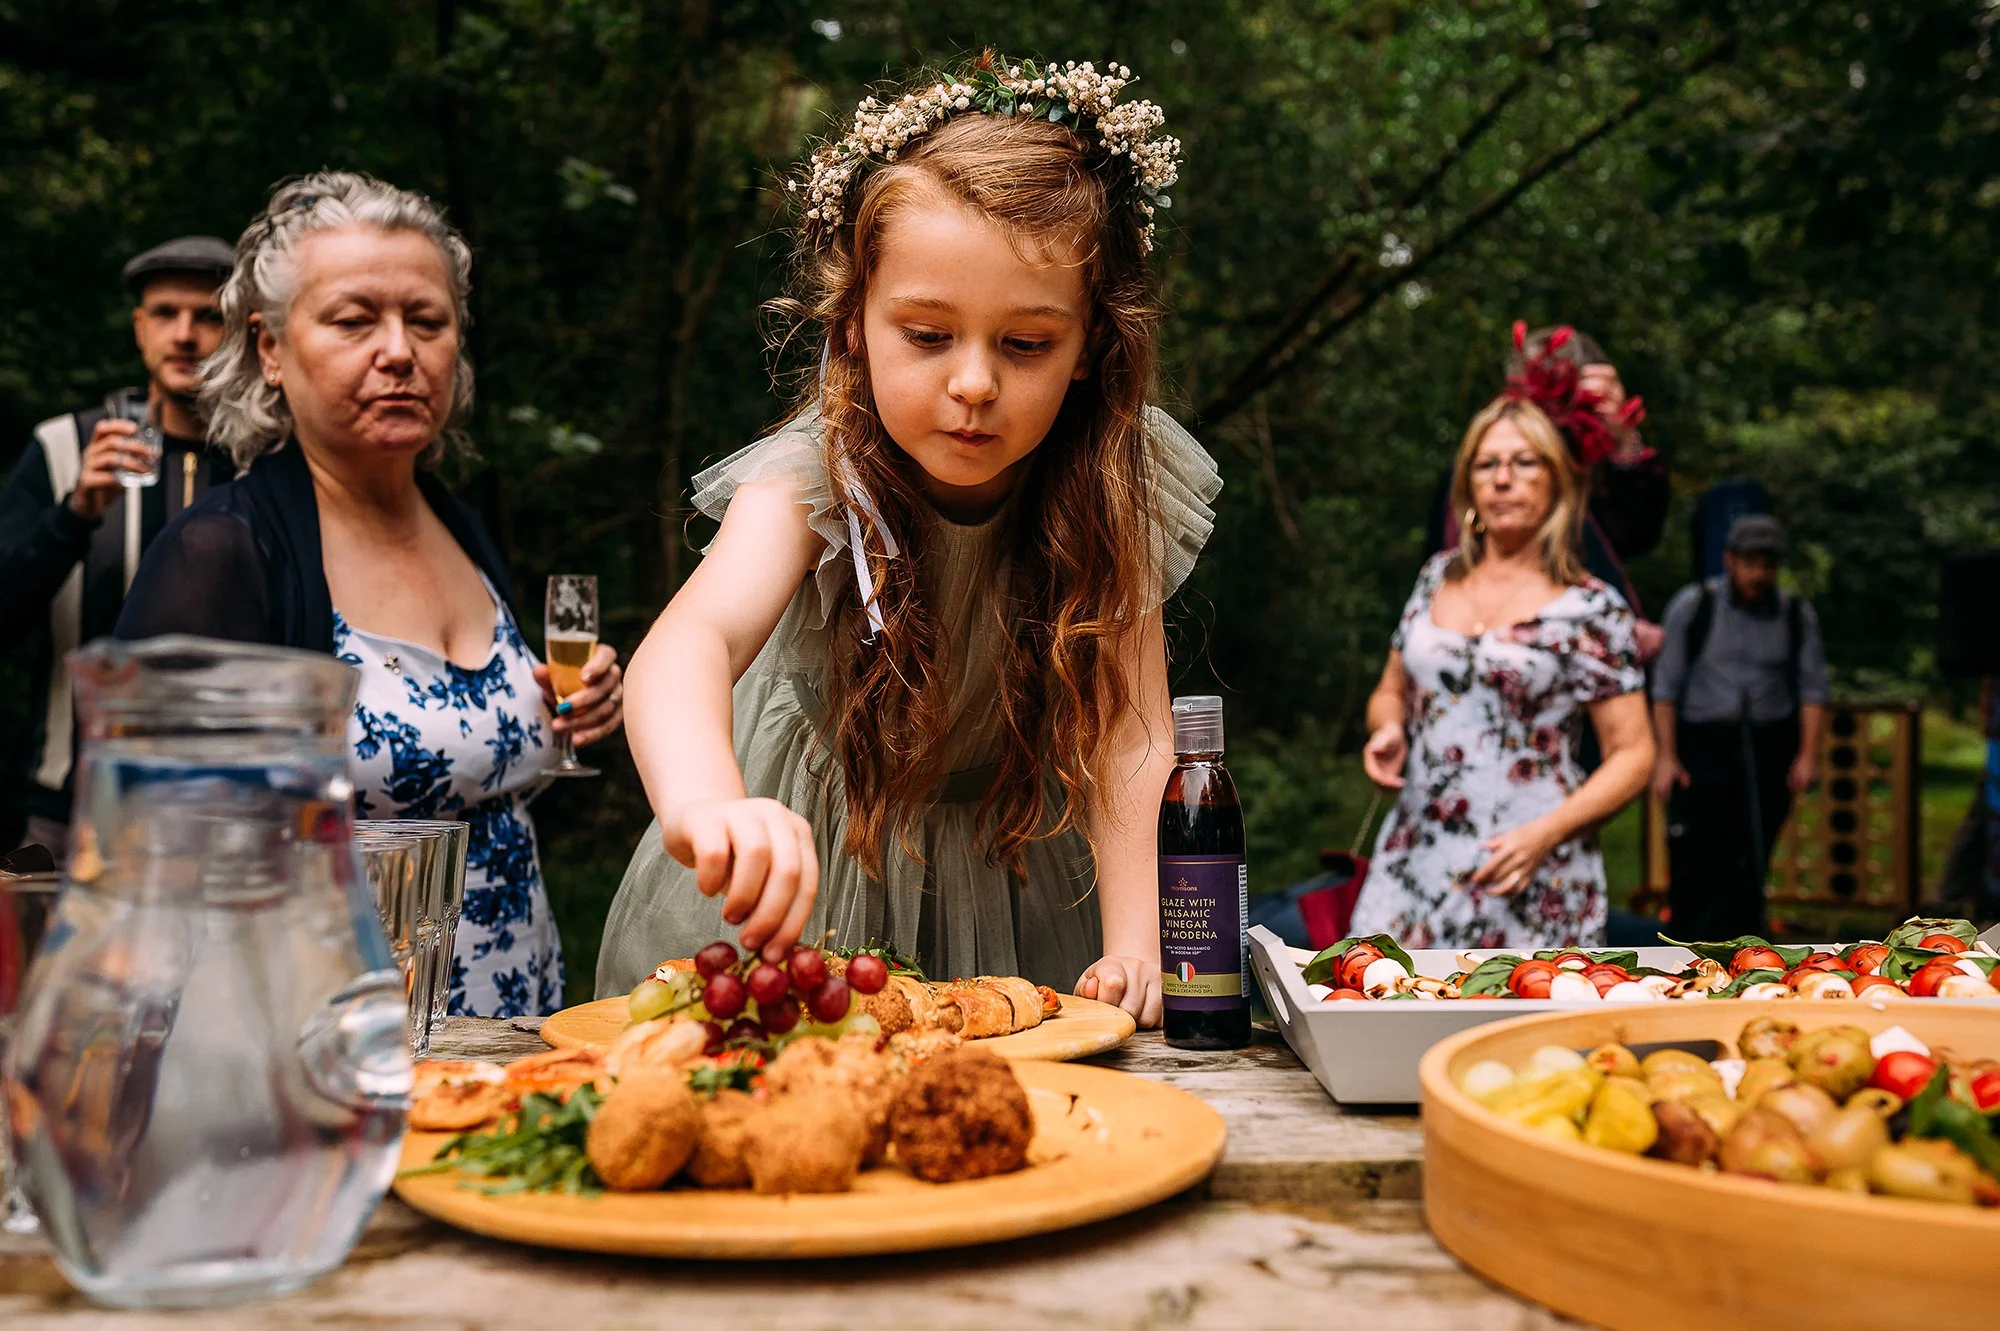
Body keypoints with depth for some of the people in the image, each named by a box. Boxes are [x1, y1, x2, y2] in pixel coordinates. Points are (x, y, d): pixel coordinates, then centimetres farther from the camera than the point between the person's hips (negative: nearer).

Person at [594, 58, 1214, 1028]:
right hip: (811, 854, -1)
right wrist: (706, 801, -69)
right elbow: (693, 639, -47)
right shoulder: (814, 476, -27)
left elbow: (1129, 732, -20)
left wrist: (1134, 947, -33)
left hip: (1013, 865, 2)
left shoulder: (1114, 484, -20)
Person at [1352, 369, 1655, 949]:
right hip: (1415, 857, 4)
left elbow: (1632, 754, -2)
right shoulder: (1437, 577, 11)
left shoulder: (1589, 607, -2)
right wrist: (1388, 730, -1)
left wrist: (1546, 832, -15)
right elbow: (1391, 692, 22)